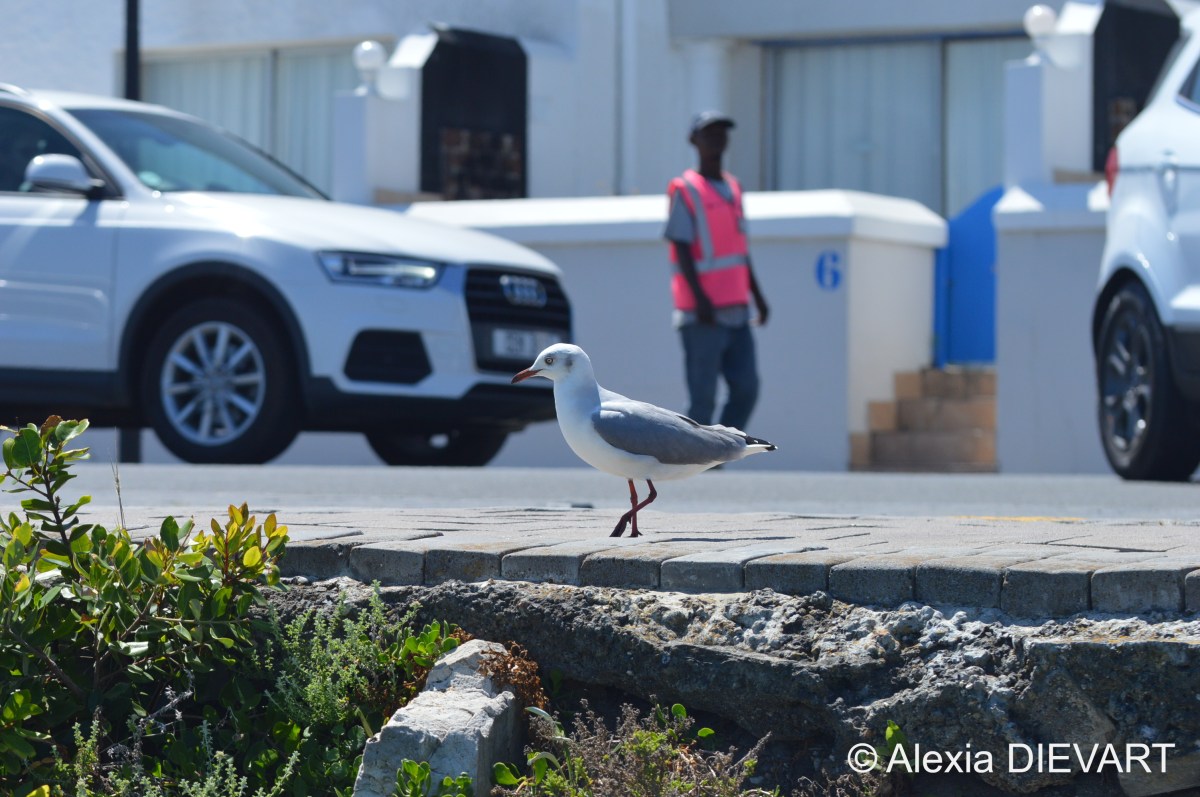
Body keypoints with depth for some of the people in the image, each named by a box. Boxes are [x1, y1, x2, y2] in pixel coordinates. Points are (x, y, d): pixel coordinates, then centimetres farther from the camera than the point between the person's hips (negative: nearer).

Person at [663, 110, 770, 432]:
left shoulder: (732, 188, 17)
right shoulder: (685, 190, -5)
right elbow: (681, 249, -12)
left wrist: (756, 294, 20)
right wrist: (700, 298, -22)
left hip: (736, 312, 7)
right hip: (702, 314, -7)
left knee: (746, 388, 1)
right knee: (703, 398, -6)